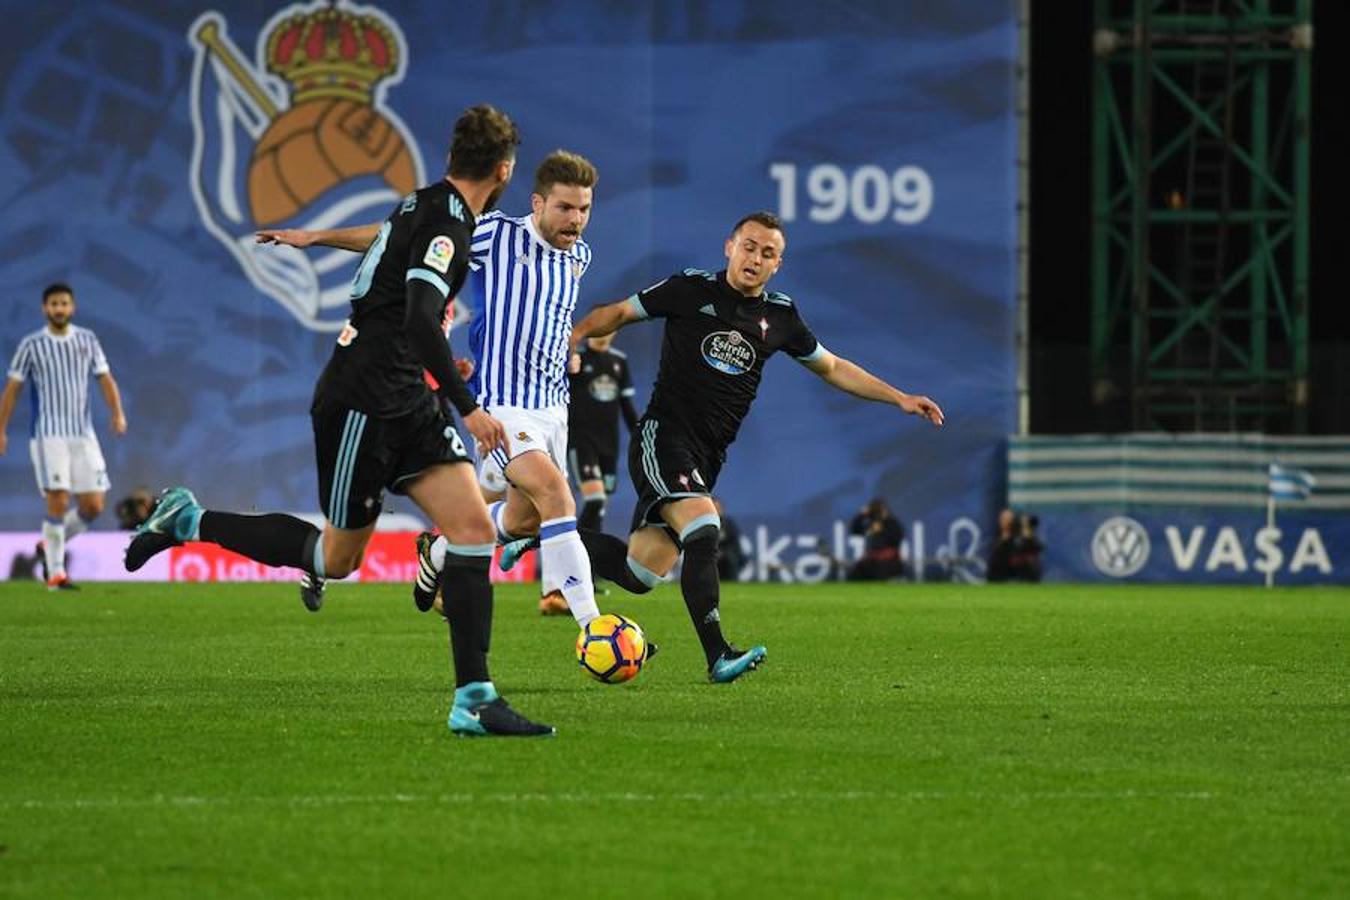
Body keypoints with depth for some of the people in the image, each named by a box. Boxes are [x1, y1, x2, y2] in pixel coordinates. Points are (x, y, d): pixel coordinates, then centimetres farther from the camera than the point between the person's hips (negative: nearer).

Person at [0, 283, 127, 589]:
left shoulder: (87, 340, 9)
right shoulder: (31, 345, 0)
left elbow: (105, 379, 7)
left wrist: (117, 412, -9)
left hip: (83, 436, 4)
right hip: (48, 435, -4)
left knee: (93, 506, -1)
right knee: (59, 503, -13)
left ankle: (49, 546, 22)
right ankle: (55, 573, -4)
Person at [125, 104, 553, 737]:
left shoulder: (425, 206, 12)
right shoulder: (447, 222, -17)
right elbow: (419, 324, -27)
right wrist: (467, 407, -26)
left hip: (406, 402, 9)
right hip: (361, 404, -9)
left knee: (475, 529, -6)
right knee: (336, 558, 4)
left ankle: (473, 701, -9)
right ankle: (187, 522, 21)